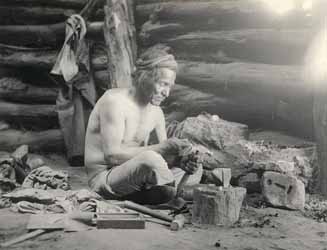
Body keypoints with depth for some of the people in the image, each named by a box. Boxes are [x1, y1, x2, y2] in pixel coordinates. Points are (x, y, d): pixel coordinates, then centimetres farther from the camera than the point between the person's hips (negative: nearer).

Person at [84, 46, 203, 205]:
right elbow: (111, 154, -26)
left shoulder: (156, 112, 7)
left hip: (130, 173, 9)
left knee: (195, 171, 8)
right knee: (150, 159, -36)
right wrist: (162, 148, -28)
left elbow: (164, 155, 8)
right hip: (103, 179, -8)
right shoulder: (114, 101, -17)